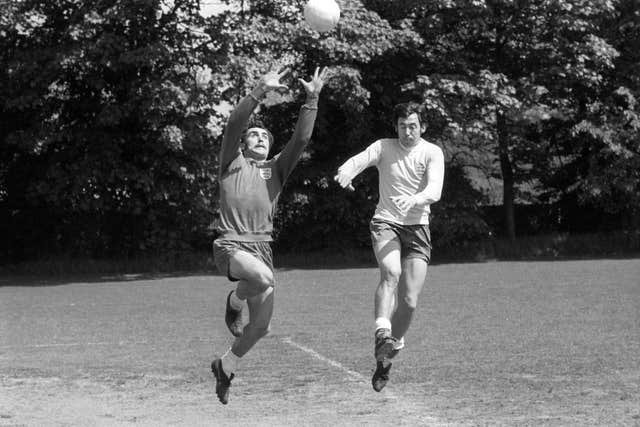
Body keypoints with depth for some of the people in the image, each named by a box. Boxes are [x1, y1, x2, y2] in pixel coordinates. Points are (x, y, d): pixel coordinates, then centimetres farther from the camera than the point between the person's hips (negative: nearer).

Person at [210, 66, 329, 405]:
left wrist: (312, 100, -3)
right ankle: (234, 303, -2)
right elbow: (233, 125, -6)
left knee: (261, 325, 3)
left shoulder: (275, 169, 19)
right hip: (231, 245, -5)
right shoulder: (233, 163, 10)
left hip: (261, 247, 5)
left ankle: (226, 365, 29)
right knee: (263, 278, -36)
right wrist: (259, 93, -16)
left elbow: (301, 138, 7)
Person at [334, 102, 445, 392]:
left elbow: (434, 190, -17)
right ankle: (383, 336, -45)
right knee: (390, 273, -32)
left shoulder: (432, 153, -1)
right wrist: (345, 172, -40)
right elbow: (359, 160, -16)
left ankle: (385, 359, 12)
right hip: (386, 223, -1)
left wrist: (414, 200, -39)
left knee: (410, 301, -6)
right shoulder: (384, 147, 3)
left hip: (417, 227, 1)